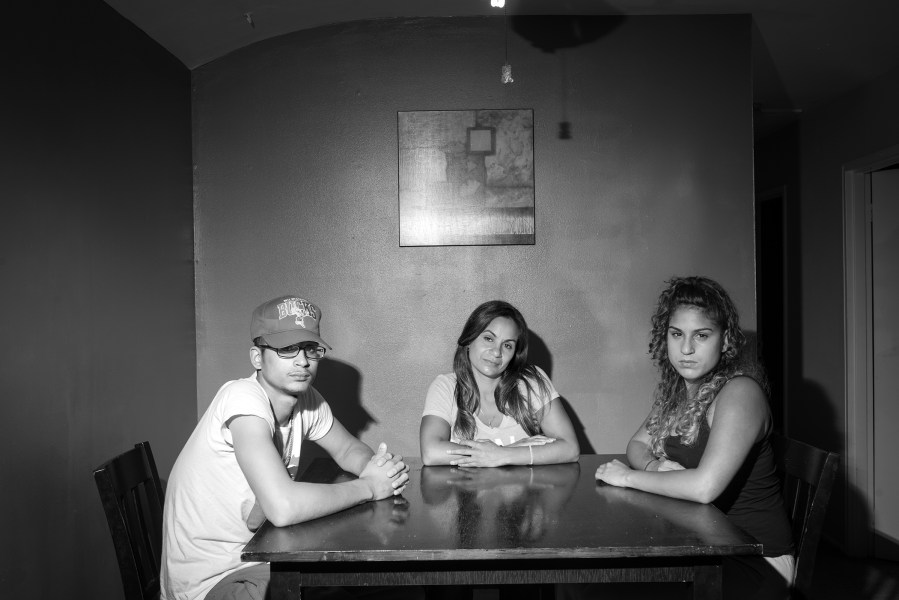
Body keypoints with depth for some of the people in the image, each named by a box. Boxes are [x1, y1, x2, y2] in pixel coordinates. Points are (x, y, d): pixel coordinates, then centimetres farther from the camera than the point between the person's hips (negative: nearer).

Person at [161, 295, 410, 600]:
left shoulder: (306, 399, -2)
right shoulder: (243, 397, -25)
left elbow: (348, 449, 16)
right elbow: (283, 508, -36)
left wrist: (376, 467, -10)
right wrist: (368, 486, -21)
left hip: (255, 557, 8)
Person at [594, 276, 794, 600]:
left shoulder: (740, 392, -21)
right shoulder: (675, 388, 4)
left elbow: (705, 486, -32)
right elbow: (637, 445, 13)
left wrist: (628, 476, -19)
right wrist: (655, 466, -11)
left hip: (756, 562, -7)